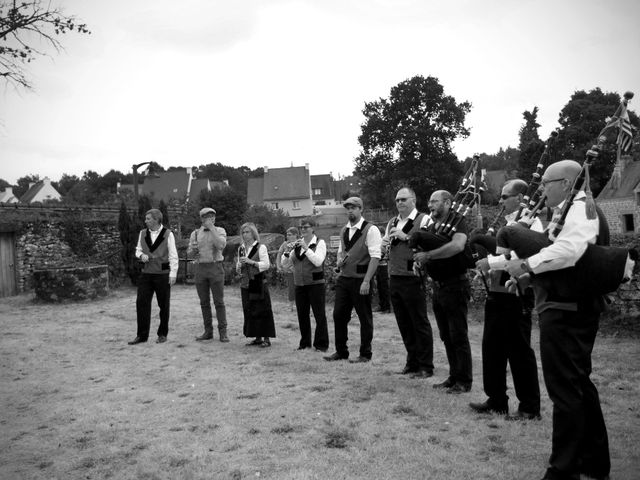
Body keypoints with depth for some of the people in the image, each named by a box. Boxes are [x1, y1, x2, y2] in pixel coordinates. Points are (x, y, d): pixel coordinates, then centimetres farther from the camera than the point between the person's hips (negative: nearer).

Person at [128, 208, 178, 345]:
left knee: (164, 305, 4)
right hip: (146, 273, 4)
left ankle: (162, 334, 17)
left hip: (162, 274, -4)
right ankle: (142, 335, 6)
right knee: (141, 303, -2)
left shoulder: (168, 234, -5)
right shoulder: (142, 233, 9)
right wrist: (141, 255, -5)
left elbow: (173, 255, -6)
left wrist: (173, 273, -12)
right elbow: (138, 250, 19)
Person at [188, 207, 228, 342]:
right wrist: (193, 249, -13)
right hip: (200, 268, 3)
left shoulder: (220, 231, 2)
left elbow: (221, 245, -17)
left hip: (215, 267, -3)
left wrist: (211, 228, -16)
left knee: (219, 301, -4)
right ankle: (208, 331, 14)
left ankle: (223, 332, 1)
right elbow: (189, 252, 10)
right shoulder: (195, 233, 11)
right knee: (204, 302, 6)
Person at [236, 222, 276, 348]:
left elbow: (266, 265, -11)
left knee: (262, 311, -4)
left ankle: (266, 338, 2)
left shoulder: (260, 247, -3)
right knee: (249, 312, 7)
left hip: (259, 283, -6)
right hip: (245, 284, 6)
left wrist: (251, 262, -19)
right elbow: (238, 269, 19)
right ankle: (257, 338, 17)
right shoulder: (241, 249, 14)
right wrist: (239, 266, -3)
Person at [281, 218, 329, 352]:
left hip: (315, 284, -5)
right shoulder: (297, 244, 11)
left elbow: (318, 261, -19)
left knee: (319, 315, -1)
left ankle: (321, 344, 9)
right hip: (299, 285, 5)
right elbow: (285, 264, 9)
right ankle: (305, 342, 25)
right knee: (302, 315, 11)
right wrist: (288, 251, -9)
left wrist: (306, 248, -20)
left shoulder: (320, 243, -4)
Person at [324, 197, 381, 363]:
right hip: (343, 279, 7)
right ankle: (341, 351, 22)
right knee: (339, 315, 8)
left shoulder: (370, 230, -9)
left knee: (365, 317, 4)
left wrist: (366, 281, -21)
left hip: (361, 280, -7)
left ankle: (365, 354, 17)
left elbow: (375, 257, -15)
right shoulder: (344, 230, 13)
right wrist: (339, 261, 1)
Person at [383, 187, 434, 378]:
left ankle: (426, 366, 12)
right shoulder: (392, 223, 16)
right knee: (404, 324, 13)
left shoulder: (423, 220, -6)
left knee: (420, 323, 1)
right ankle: (412, 361, 26)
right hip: (394, 278, 7)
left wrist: (406, 237, -21)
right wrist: (385, 243, 1)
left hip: (413, 279, -7)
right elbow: (383, 246, 23)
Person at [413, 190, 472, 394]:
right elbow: (422, 252, 16)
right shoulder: (431, 227, 13)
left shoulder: (457, 222, -10)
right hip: (437, 286, 8)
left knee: (459, 336, -1)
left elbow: (457, 245, -29)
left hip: (455, 285, -8)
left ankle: (464, 381, 10)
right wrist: (419, 257, -6)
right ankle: (454, 376, 24)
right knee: (446, 336, 13)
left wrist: (428, 255, -26)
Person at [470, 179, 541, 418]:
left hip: (516, 297, -8)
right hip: (495, 294, 8)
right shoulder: (504, 223, 16)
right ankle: (496, 400, 26)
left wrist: (491, 261, -25)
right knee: (492, 348, 13)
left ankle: (530, 407, 15)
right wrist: (484, 260, 1)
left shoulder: (530, 223, -10)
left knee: (519, 351, 1)